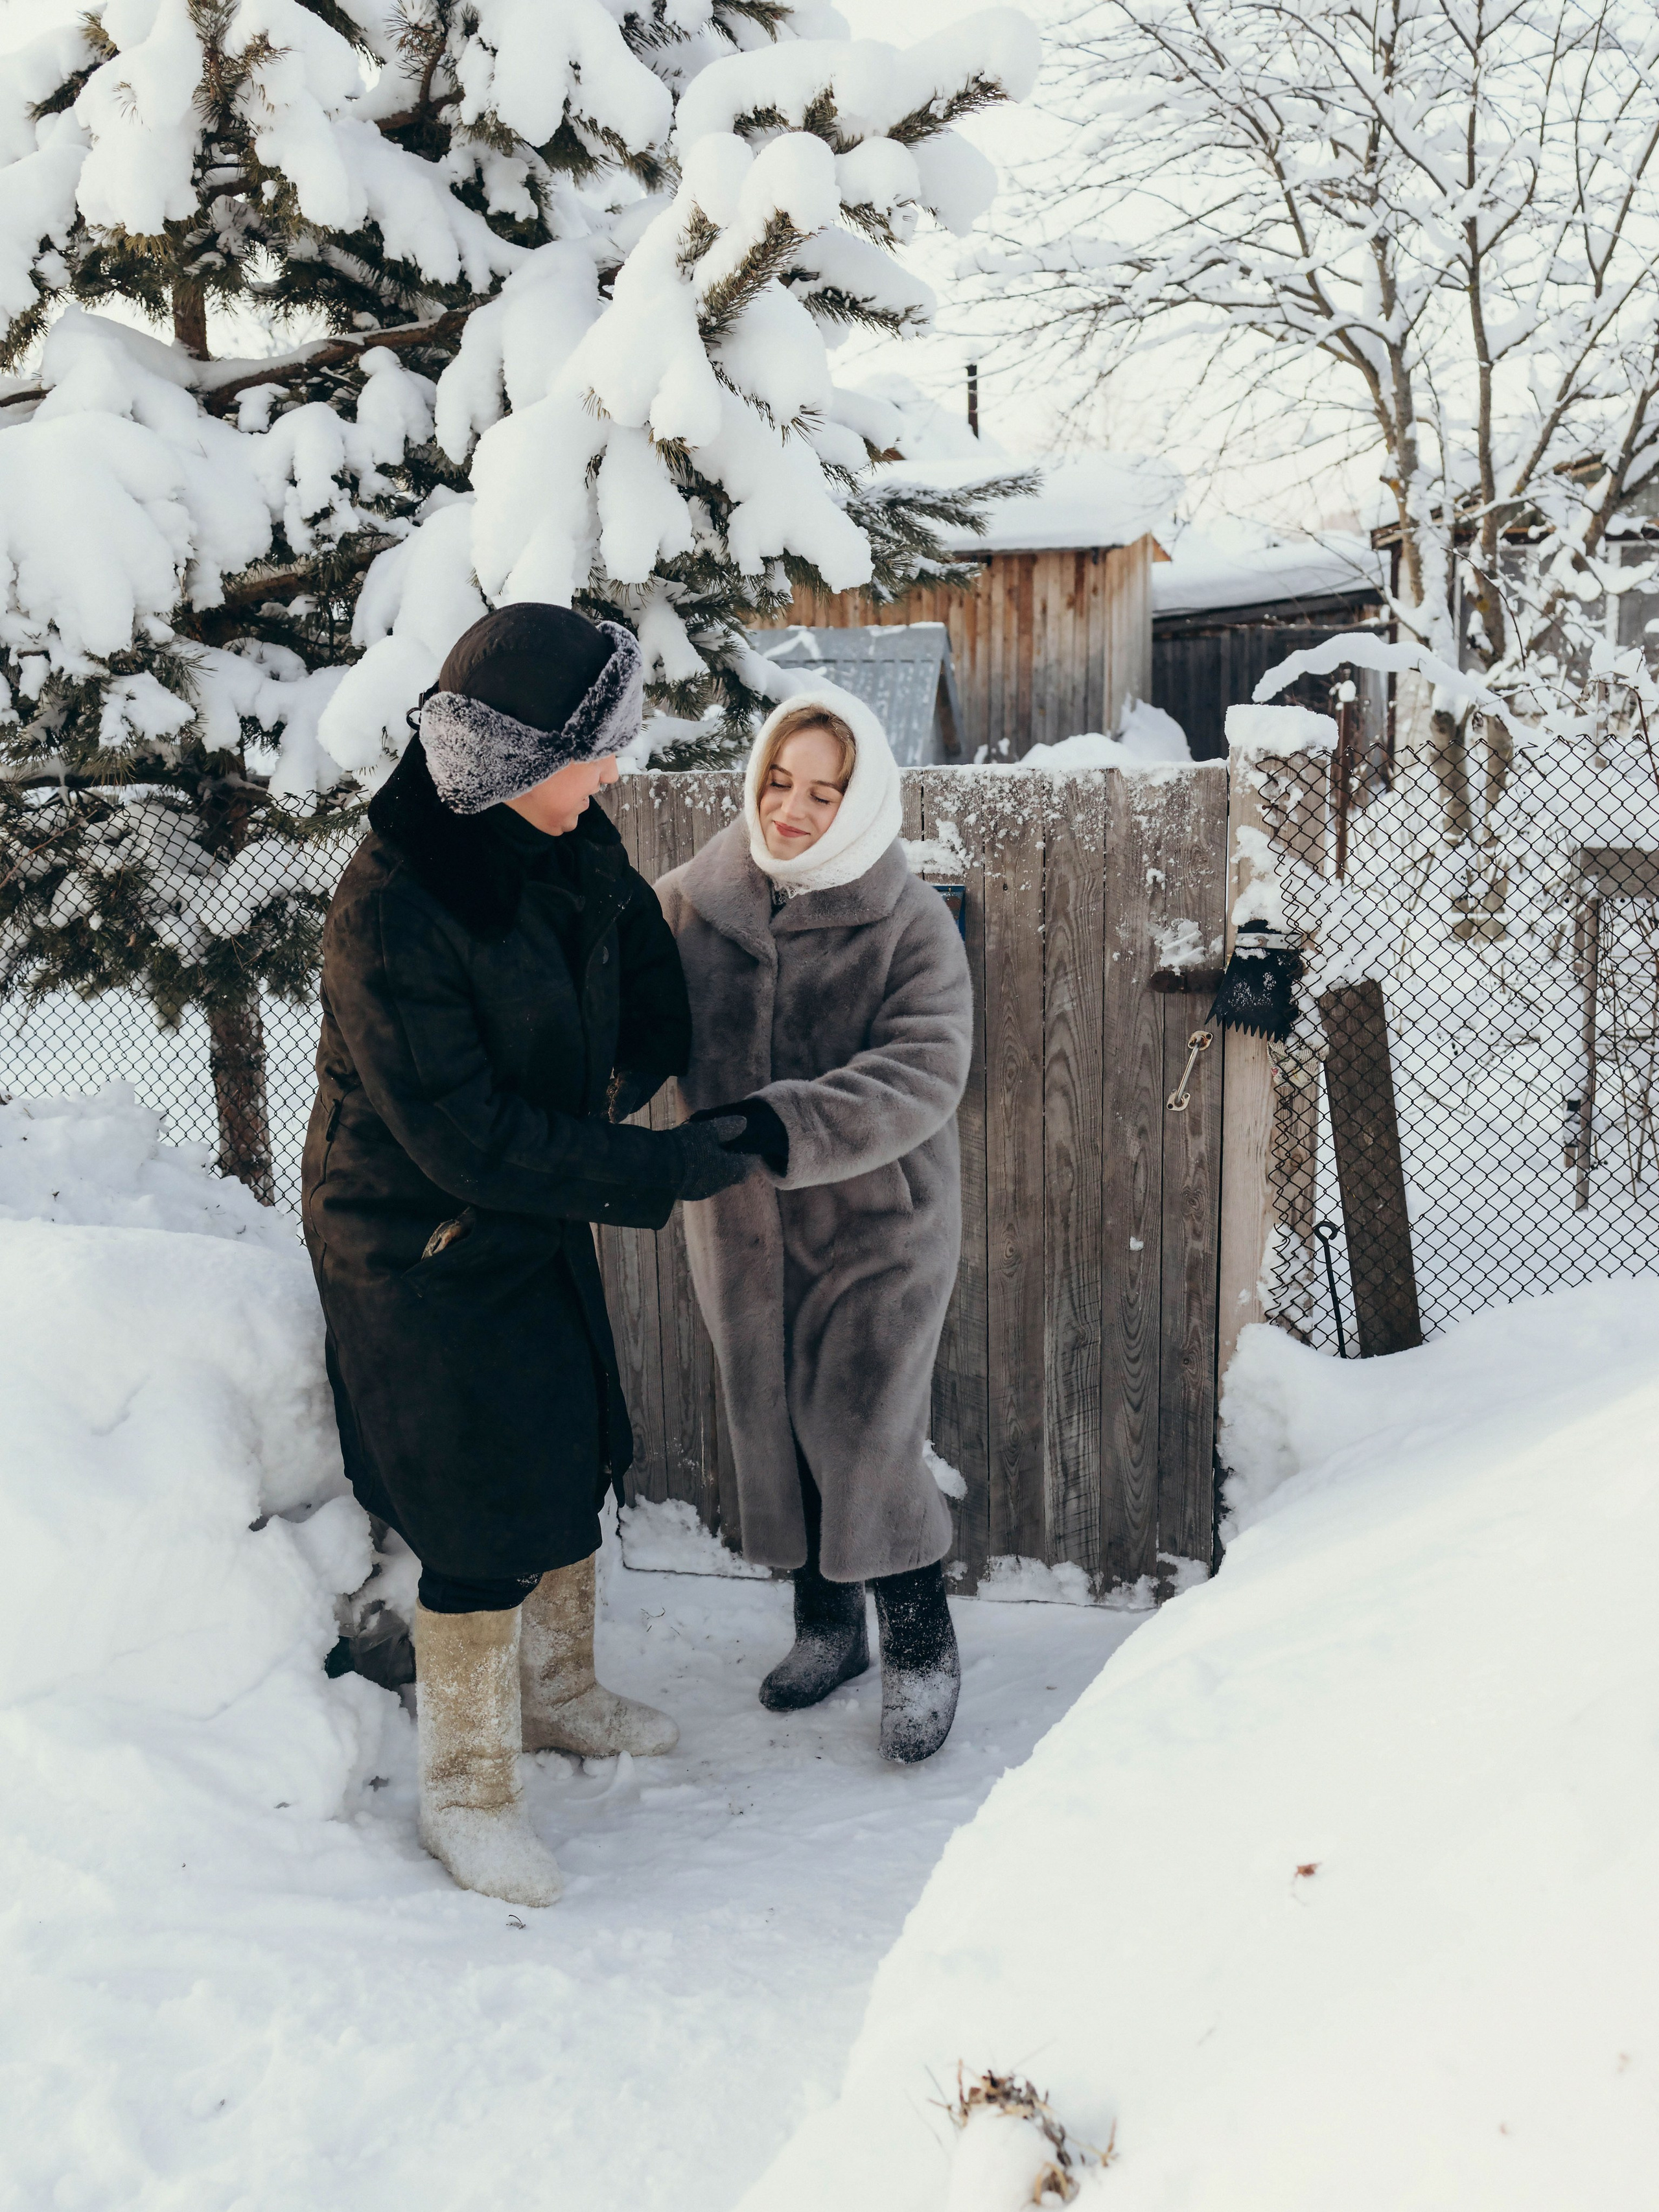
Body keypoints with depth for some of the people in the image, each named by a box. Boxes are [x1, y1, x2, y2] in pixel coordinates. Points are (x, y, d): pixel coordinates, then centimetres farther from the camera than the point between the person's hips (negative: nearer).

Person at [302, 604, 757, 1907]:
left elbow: (646, 972, 14)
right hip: (425, 1254, -8)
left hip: (543, 1229, 8)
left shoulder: (574, 848, -6)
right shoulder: (391, 915, -29)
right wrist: (665, 1171, -25)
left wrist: (631, 1082, -2)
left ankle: (559, 1696, 44)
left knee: (575, 1466, 20)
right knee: (486, 1528, 1)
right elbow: (467, 1140, -29)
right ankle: (468, 1793, 21)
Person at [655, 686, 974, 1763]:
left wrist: (779, 1126, -35)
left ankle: (922, 1645, 17)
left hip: (879, 1218, -4)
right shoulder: (691, 903, -4)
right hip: (740, 1222, 4)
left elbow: (922, 1075, -23)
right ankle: (826, 1623, 35)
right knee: (774, 1426, 14)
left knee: (864, 1439, -5)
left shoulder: (910, 922, -13)